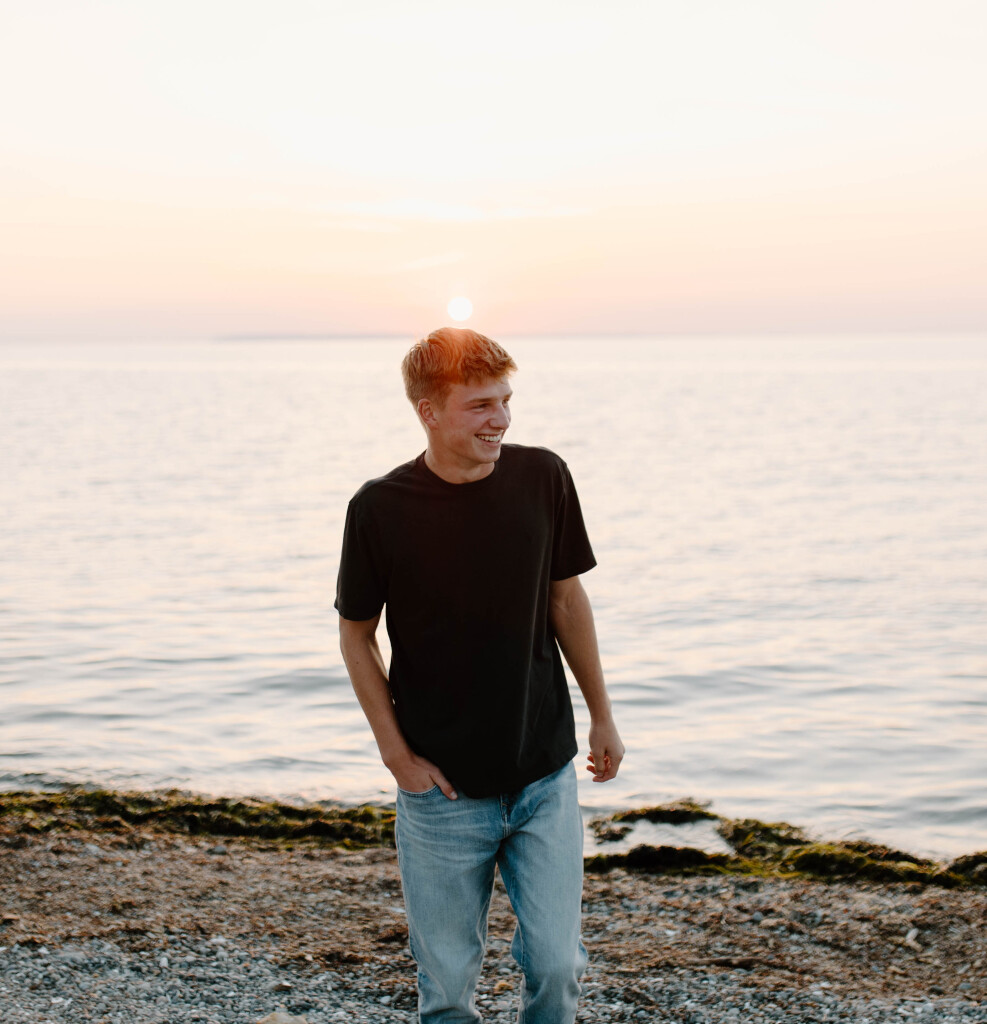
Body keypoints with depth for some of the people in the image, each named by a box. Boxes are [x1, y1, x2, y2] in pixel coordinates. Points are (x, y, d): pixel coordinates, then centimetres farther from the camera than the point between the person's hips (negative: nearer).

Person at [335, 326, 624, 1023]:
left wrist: (602, 717, 12)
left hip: (545, 776, 2)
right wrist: (397, 755, -4)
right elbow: (356, 637, 0)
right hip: (443, 789, -2)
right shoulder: (379, 510, -12)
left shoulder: (543, 478, -5)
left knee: (556, 965, 7)